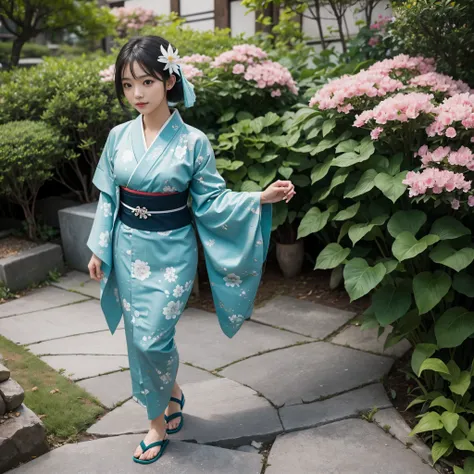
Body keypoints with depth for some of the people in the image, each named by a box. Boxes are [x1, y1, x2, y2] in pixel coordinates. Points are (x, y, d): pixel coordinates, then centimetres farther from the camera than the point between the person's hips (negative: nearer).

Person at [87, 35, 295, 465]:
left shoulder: (193, 142, -10)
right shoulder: (119, 137, 0)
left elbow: (211, 201, -6)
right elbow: (108, 197, 7)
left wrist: (260, 198, -19)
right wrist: (99, 249, 9)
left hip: (171, 251, -4)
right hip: (128, 248, 4)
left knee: (152, 337, -6)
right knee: (139, 337, 10)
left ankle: (158, 423, 22)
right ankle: (171, 397, 37)